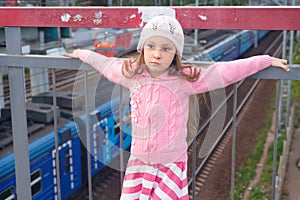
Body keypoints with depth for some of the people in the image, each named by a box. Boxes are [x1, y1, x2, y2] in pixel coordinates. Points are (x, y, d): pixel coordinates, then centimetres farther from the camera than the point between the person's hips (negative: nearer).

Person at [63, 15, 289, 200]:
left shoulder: (184, 79, -14)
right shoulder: (132, 75, -4)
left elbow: (226, 71, -13)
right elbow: (106, 64, 16)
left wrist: (267, 60, -11)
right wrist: (82, 54, 32)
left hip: (171, 163, -3)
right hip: (139, 160, 3)